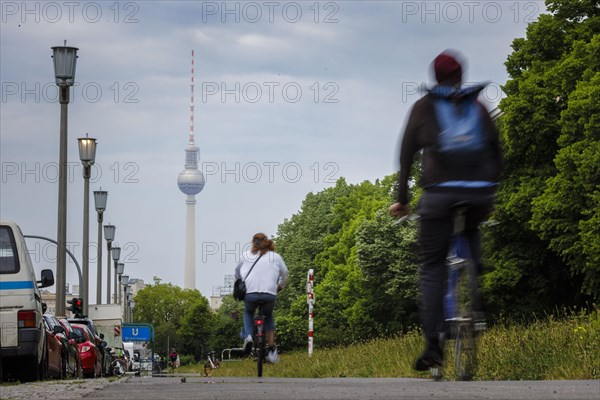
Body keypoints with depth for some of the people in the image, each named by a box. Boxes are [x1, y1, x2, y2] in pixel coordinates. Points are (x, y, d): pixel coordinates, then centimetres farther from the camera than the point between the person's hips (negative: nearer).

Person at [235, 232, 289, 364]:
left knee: (248, 313, 31)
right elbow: (285, 273, 23)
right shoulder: (275, 257, 13)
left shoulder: (246, 255, 13)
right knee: (269, 318, 26)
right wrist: (280, 286, 42)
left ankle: (248, 336, 5)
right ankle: (271, 350, 14)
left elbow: (237, 273, 26)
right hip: (269, 293, 0)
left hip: (250, 292, 0)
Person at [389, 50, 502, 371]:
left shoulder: (423, 108, 8)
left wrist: (402, 199, 10)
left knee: (432, 268, 4)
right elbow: (496, 154, 14)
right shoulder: (478, 107, 14)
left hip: (439, 193, -2)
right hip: (479, 194, 2)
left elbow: (406, 155, 5)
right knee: (471, 231, 34)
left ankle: (433, 344, -6)